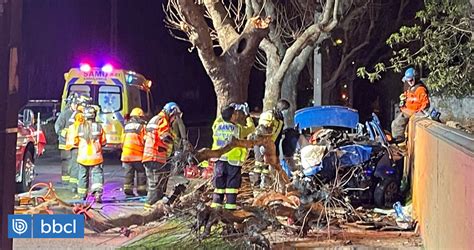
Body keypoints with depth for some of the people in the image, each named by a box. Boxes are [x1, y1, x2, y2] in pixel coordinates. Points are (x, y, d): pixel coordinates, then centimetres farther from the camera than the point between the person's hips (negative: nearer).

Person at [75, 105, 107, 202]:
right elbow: (103, 142, 0)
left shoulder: (79, 127, -5)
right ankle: (98, 191, -21)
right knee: (97, 174, 0)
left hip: (83, 156, 1)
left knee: (83, 175, 15)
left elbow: (76, 141, 2)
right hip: (96, 156, -1)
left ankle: (82, 194, 26)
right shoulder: (99, 127, -7)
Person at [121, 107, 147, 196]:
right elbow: (144, 140, -8)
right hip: (138, 155, -5)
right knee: (141, 172, 4)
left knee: (128, 172, 11)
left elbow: (123, 140, 16)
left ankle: (127, 189, 9)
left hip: (126, 154, 5)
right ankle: (141, 190, 5)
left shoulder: (126, 126, 13)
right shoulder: (141, 126, -5)